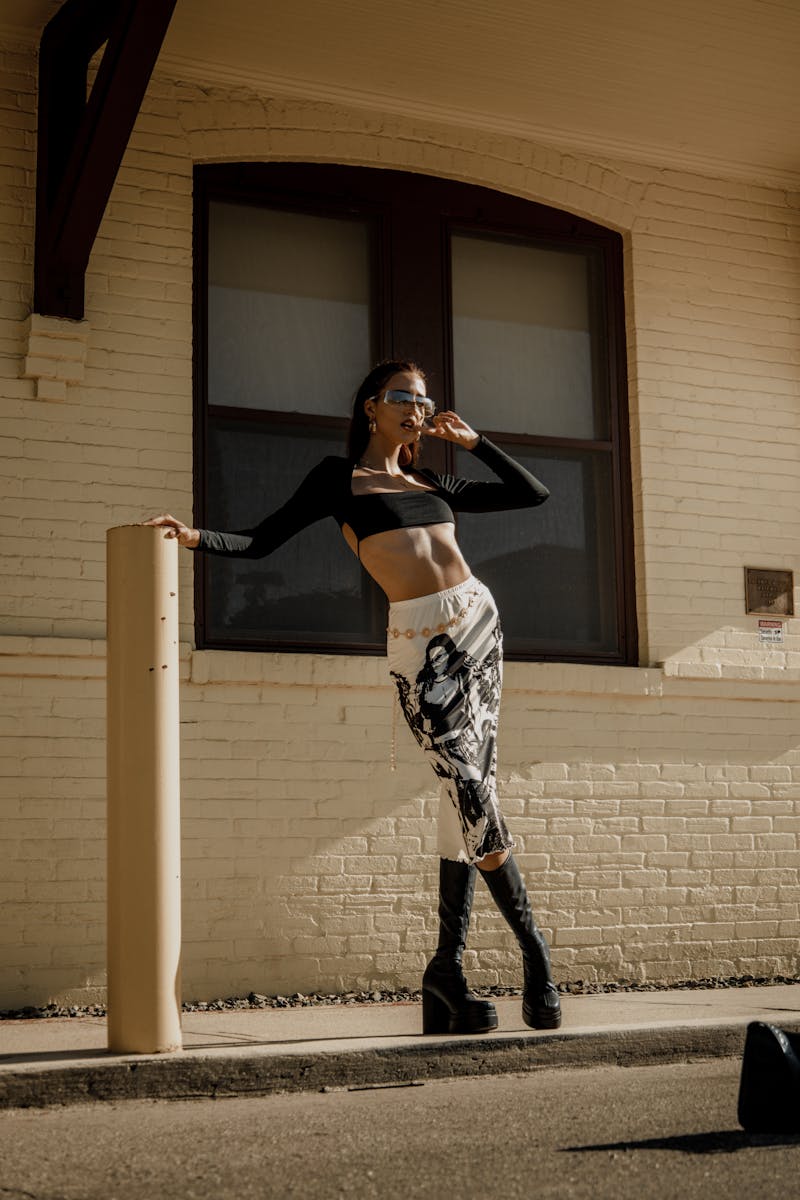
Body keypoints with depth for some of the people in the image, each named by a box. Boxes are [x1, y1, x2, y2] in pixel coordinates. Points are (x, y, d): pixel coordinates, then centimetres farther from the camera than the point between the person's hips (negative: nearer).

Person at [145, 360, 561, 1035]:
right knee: (472, 791, -13)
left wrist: (474, 442, 21)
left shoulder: (432, 486, 22)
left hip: (478, 620, 5)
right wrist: (194, 537, -11)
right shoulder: (340, 478, 11)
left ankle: (449, 970, 5)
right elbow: (262, 542, 4)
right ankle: (531, 943, 6)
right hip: (420, 638, -5)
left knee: (464, 795, 0)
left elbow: (534, 494, 28)